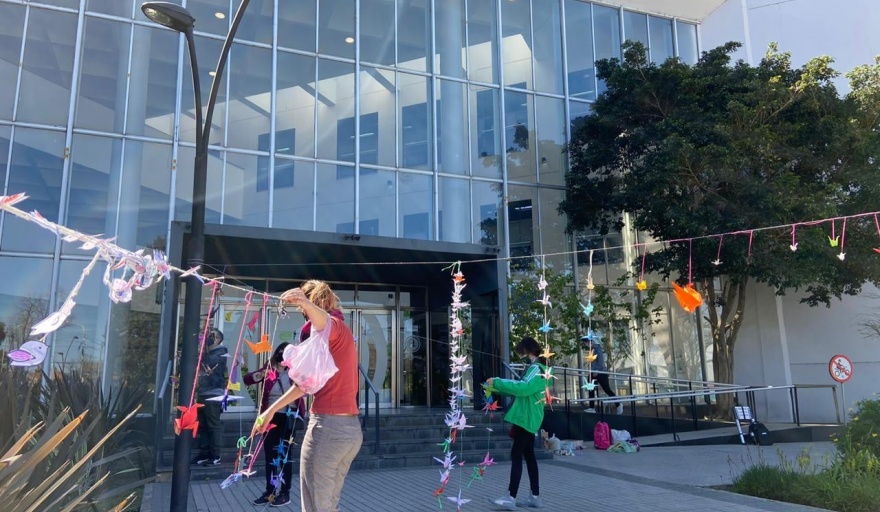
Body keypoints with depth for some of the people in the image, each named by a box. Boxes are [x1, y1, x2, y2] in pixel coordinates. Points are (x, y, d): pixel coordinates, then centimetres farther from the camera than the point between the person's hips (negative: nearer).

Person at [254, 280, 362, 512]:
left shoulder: (334, 325, -6)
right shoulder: (341, 332, 22)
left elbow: (324, 323, -34)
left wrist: (305, 302, -54)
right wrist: (272, 409, 24)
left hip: (328, 425, -9)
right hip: (351, 428, 9)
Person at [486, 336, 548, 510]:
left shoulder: (538, 369, -14)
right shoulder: (535, 368, 18)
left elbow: (523, 387, -28)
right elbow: (522, 388, 20)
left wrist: (497, 382, -24)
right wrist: (497, 387, 9)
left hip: (526, 418, -10)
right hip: (527, 418, 10)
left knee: (516, 455, -11)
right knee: (528, 455, 11)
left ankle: (511, 498, -11)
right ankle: (535, 497, 16)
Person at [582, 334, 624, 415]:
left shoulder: (597, 348, -10)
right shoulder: (590, 350, 13)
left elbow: (601, 360, -19)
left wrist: (596, 371, -22)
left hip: (601, 372, -8)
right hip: (593, 373, 8)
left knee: (607, 390, -1)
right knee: (591, 390, -3)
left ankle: (618, 405, 15)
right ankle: (592, 407, -4)